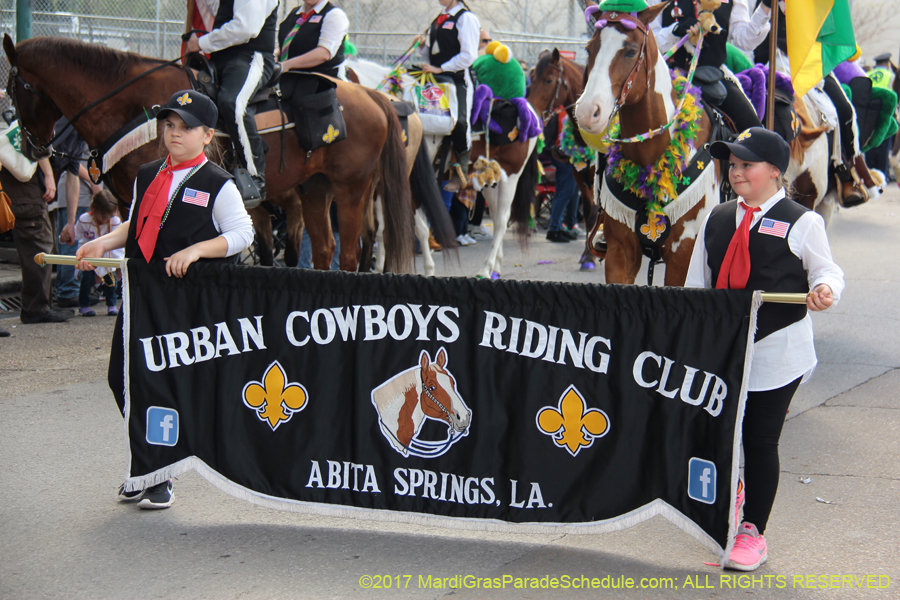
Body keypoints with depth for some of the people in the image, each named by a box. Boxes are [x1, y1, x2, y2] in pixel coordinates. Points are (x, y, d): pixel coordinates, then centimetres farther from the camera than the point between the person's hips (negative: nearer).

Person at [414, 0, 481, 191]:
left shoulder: (466, 18, -6)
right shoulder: (440, 19, 18)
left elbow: (468, 55, -14)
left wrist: (440, 68, -16)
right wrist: (423, 46, 2)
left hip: (459, 79, -8)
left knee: (459, 121, -15)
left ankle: (460, 171, -7)